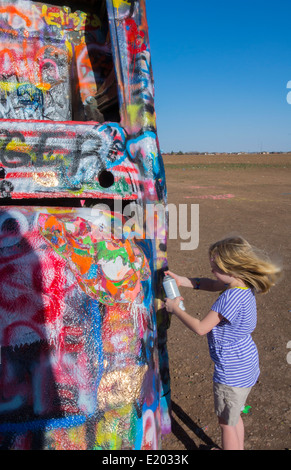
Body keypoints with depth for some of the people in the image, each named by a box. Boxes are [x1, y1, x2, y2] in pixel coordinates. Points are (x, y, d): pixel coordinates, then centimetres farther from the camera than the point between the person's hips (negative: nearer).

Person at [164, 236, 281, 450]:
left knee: (227, 423, 15)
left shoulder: (231, 297, -32)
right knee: (234, 416, 30)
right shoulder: (244, 284, -6)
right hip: (247, 364, 9)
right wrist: (183, 280, -2)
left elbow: (201, 328, -26)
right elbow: (213, 285, 10)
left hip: (232, 372, -9)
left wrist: (176, 309, -12)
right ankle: (239, 448, 50)